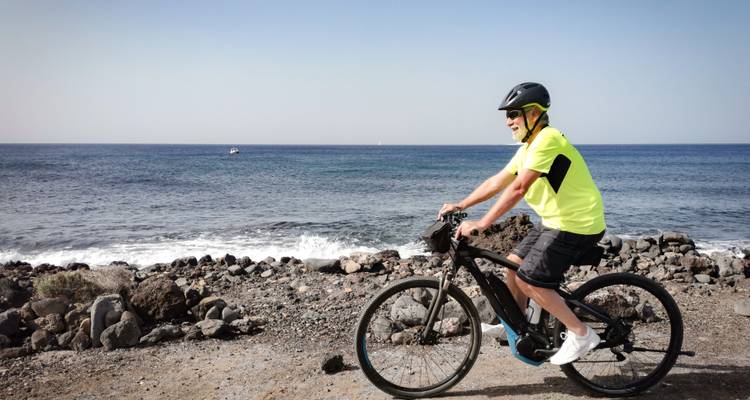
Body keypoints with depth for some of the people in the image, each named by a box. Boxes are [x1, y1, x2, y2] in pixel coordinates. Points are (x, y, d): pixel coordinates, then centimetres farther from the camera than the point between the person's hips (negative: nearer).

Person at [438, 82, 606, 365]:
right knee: (514, 263, 12)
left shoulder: (547, 140, -20)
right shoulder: (529, 147, 12)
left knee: (528, 281, -12)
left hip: (577, 225, -10)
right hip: (555, 222, 10)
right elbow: (496, 182, 12)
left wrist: (481, 224, -29)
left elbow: (518, 188, -28)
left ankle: (581, 333, 0)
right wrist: (460, 206, 6)